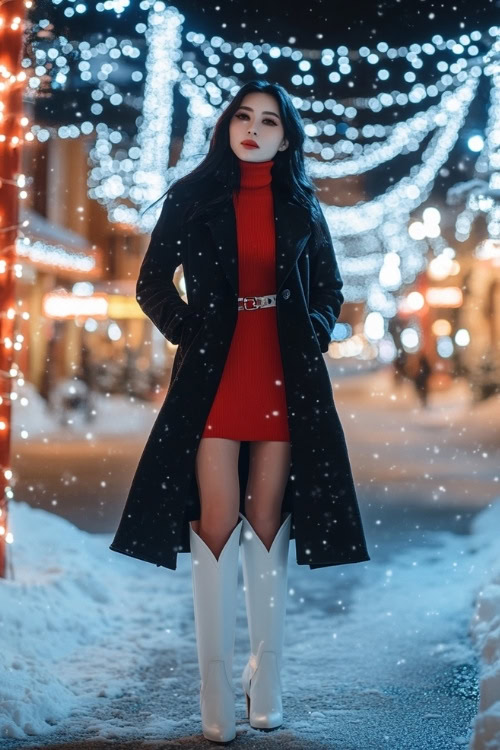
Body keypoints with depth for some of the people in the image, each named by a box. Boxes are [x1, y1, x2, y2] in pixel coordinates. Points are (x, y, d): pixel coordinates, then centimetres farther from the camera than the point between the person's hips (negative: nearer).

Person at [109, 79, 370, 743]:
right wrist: (187, 329, -6)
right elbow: (153, 282, 7)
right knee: (218, 524, -5)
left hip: (285, 380, 2)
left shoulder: (301, 206, 11)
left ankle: (267, 683, 16)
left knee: (268, 524, 5)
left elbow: (329, 286, 19)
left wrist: (315, 332, 2)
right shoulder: (192, 197, 5)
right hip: (213, 377, -2)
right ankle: (217, 695, 3)